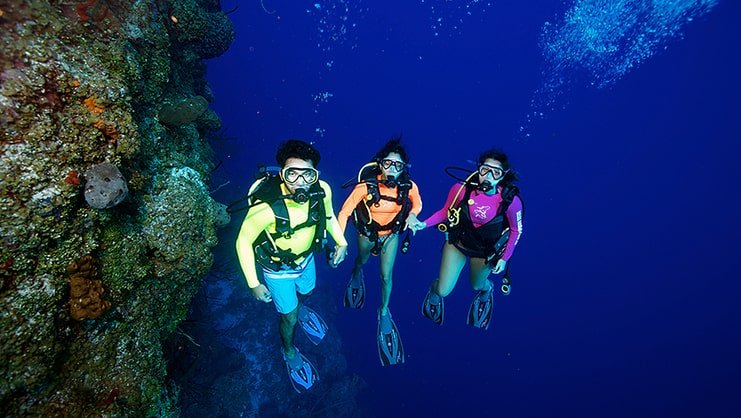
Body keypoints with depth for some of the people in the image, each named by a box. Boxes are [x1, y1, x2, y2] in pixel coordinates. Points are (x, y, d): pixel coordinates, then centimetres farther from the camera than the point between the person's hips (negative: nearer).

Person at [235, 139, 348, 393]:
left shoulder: (322, 191, -27)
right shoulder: (265, 209, -40)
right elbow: (243, 242, -22)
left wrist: (341, 242, -7)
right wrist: (254, 284, -17)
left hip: (305, 259, 4)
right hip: (278, 270, -4)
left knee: (305, 292, 32)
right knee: (290, 317, 14)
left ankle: (298, 308, 71)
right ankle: (289, 352, 49)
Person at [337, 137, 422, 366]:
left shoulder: (409, 186, -28)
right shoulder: (366, 186, -35)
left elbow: (417, 203, -6)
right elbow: (344, 212, -26)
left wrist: (412, 214, -29)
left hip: (391, 233, 1)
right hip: (367, 232, 0)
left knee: (386, 275, 4)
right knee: (362, 261, 28)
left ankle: (384, 312, 31)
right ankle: (356, 277, 66)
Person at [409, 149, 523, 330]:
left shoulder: (511, 200, -28)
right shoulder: (461, 189, -28)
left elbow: (516, 230, -9)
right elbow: (445, 211, -8)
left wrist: (504, 258, -6)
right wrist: (424, 224, -21)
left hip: (485, 251, 0)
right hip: (457, 242, 0)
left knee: (477, 285, 28)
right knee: (443, 291, 8)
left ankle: (487, 289, 68)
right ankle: (435, 289, 48)